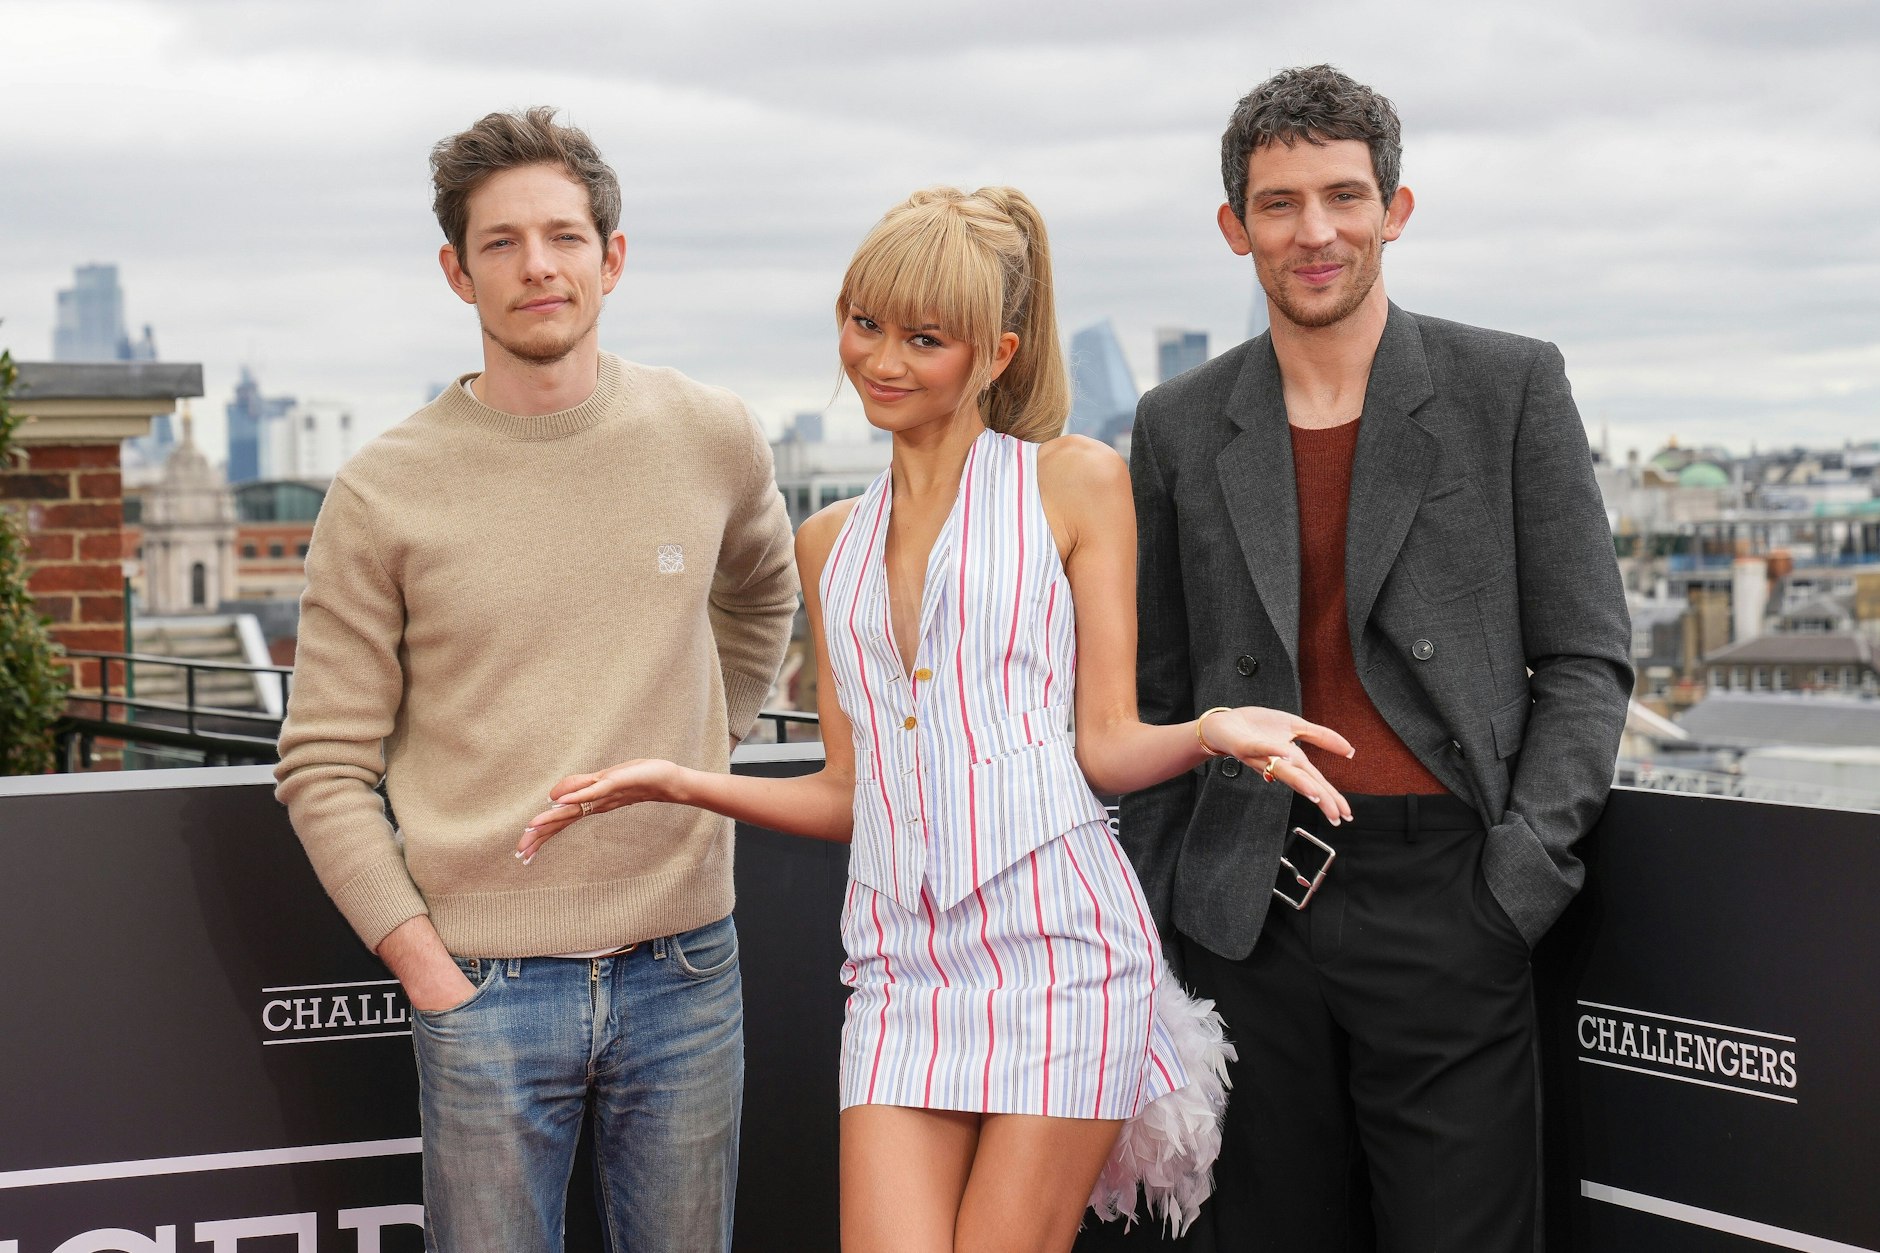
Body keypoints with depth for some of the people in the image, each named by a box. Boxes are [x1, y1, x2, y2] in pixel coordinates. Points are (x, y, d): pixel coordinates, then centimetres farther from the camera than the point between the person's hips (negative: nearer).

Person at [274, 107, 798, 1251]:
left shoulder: (714, 440, 2)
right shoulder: (384, 493, -5)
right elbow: (325, 770, -2)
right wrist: (424, 965, -8)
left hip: (683, 973, 2)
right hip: (487, 984, -2)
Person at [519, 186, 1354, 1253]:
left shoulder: (1076, 481, 5)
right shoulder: (831, 544, 19)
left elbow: (1109, 746, 3)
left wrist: (1213, 732, -17)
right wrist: (677, 782, 10)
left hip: (1053, 938, -4)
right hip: (902, 961, 4)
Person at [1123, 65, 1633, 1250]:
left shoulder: (1513, 388, 2)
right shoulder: (1181, 426, 10)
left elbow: (1586, 660, 3)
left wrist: (1520, 875, -7)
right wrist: (1156, 907, 8)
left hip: (1441, 900, -2)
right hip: (1254, 917, 3)